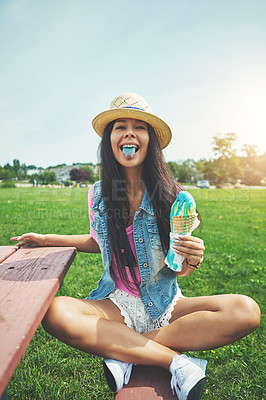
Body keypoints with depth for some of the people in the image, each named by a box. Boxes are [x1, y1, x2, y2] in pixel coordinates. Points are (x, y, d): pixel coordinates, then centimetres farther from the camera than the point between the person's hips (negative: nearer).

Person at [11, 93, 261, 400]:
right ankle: (177, 362, -22)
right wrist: (46, 239, 16)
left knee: (246, 311, -25)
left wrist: (190, 261, -27)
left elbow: (176, 269, -3)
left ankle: (123, 352, -19)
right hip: (116, 303, 1)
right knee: (55, 312, -29)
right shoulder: (98, 194, -2)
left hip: (164, 304, 0)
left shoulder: (172, 195, -9)